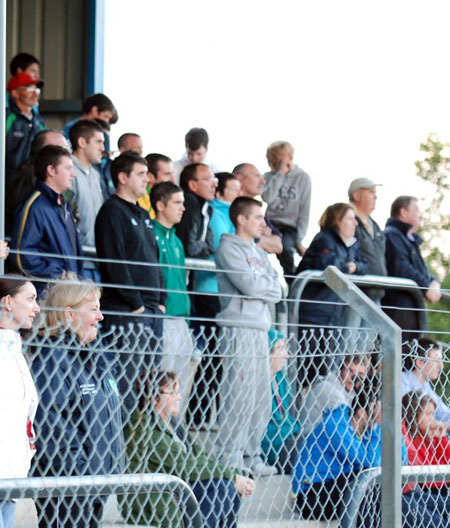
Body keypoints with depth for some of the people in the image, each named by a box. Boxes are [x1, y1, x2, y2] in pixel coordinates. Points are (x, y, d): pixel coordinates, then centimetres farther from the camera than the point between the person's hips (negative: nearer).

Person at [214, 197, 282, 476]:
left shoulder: (260, 254, 22)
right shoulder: (229, 249, -4)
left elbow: (277, 291, 13)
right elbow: (249, 285, -15)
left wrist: (259, 286, -5)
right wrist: (269, 283, 3)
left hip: (260, 327, 8)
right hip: (238, 328, -8)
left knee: (261, 398, 8)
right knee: (238, 395, -10)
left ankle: (251, 456, 14)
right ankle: (229, 460, -9)